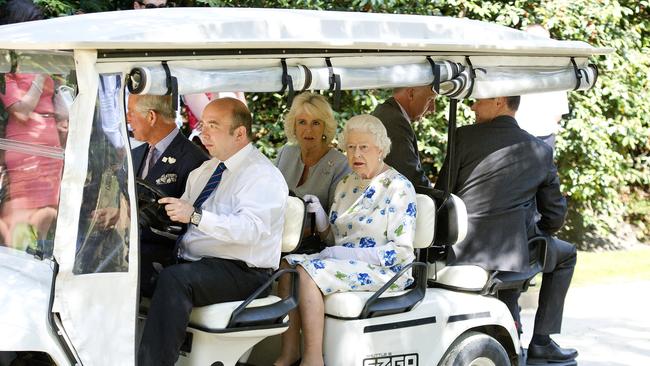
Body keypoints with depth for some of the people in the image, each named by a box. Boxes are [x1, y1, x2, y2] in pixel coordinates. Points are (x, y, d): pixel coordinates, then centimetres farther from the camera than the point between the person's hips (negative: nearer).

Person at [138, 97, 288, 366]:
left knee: (173, 279, -32)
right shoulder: (203, 170, 18)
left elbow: (250, 228, -26)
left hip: (241, 271, -8)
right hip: (189, 260, 8)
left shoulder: (263, 176, -10)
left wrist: (196, 215, -32)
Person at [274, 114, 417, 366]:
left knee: (308, 273, -27)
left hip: (384, 270, -8)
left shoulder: (398, 187, -10)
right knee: (287, 264, -14)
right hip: (344, 259, 8)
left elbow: (402, 251, -15)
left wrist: (352, 253, -20)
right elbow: (333, 235, 20)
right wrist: (318, 213, 0)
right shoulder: (345, 185, 14)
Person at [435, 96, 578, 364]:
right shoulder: (540, 151, 4)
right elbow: (555, 214, 9)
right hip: (509, 250, -2)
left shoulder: (464, 137, 0)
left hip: (460, 251, 2)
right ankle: (541, 343, 20)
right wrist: (536, 236, 30)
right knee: (565, 254, 27)